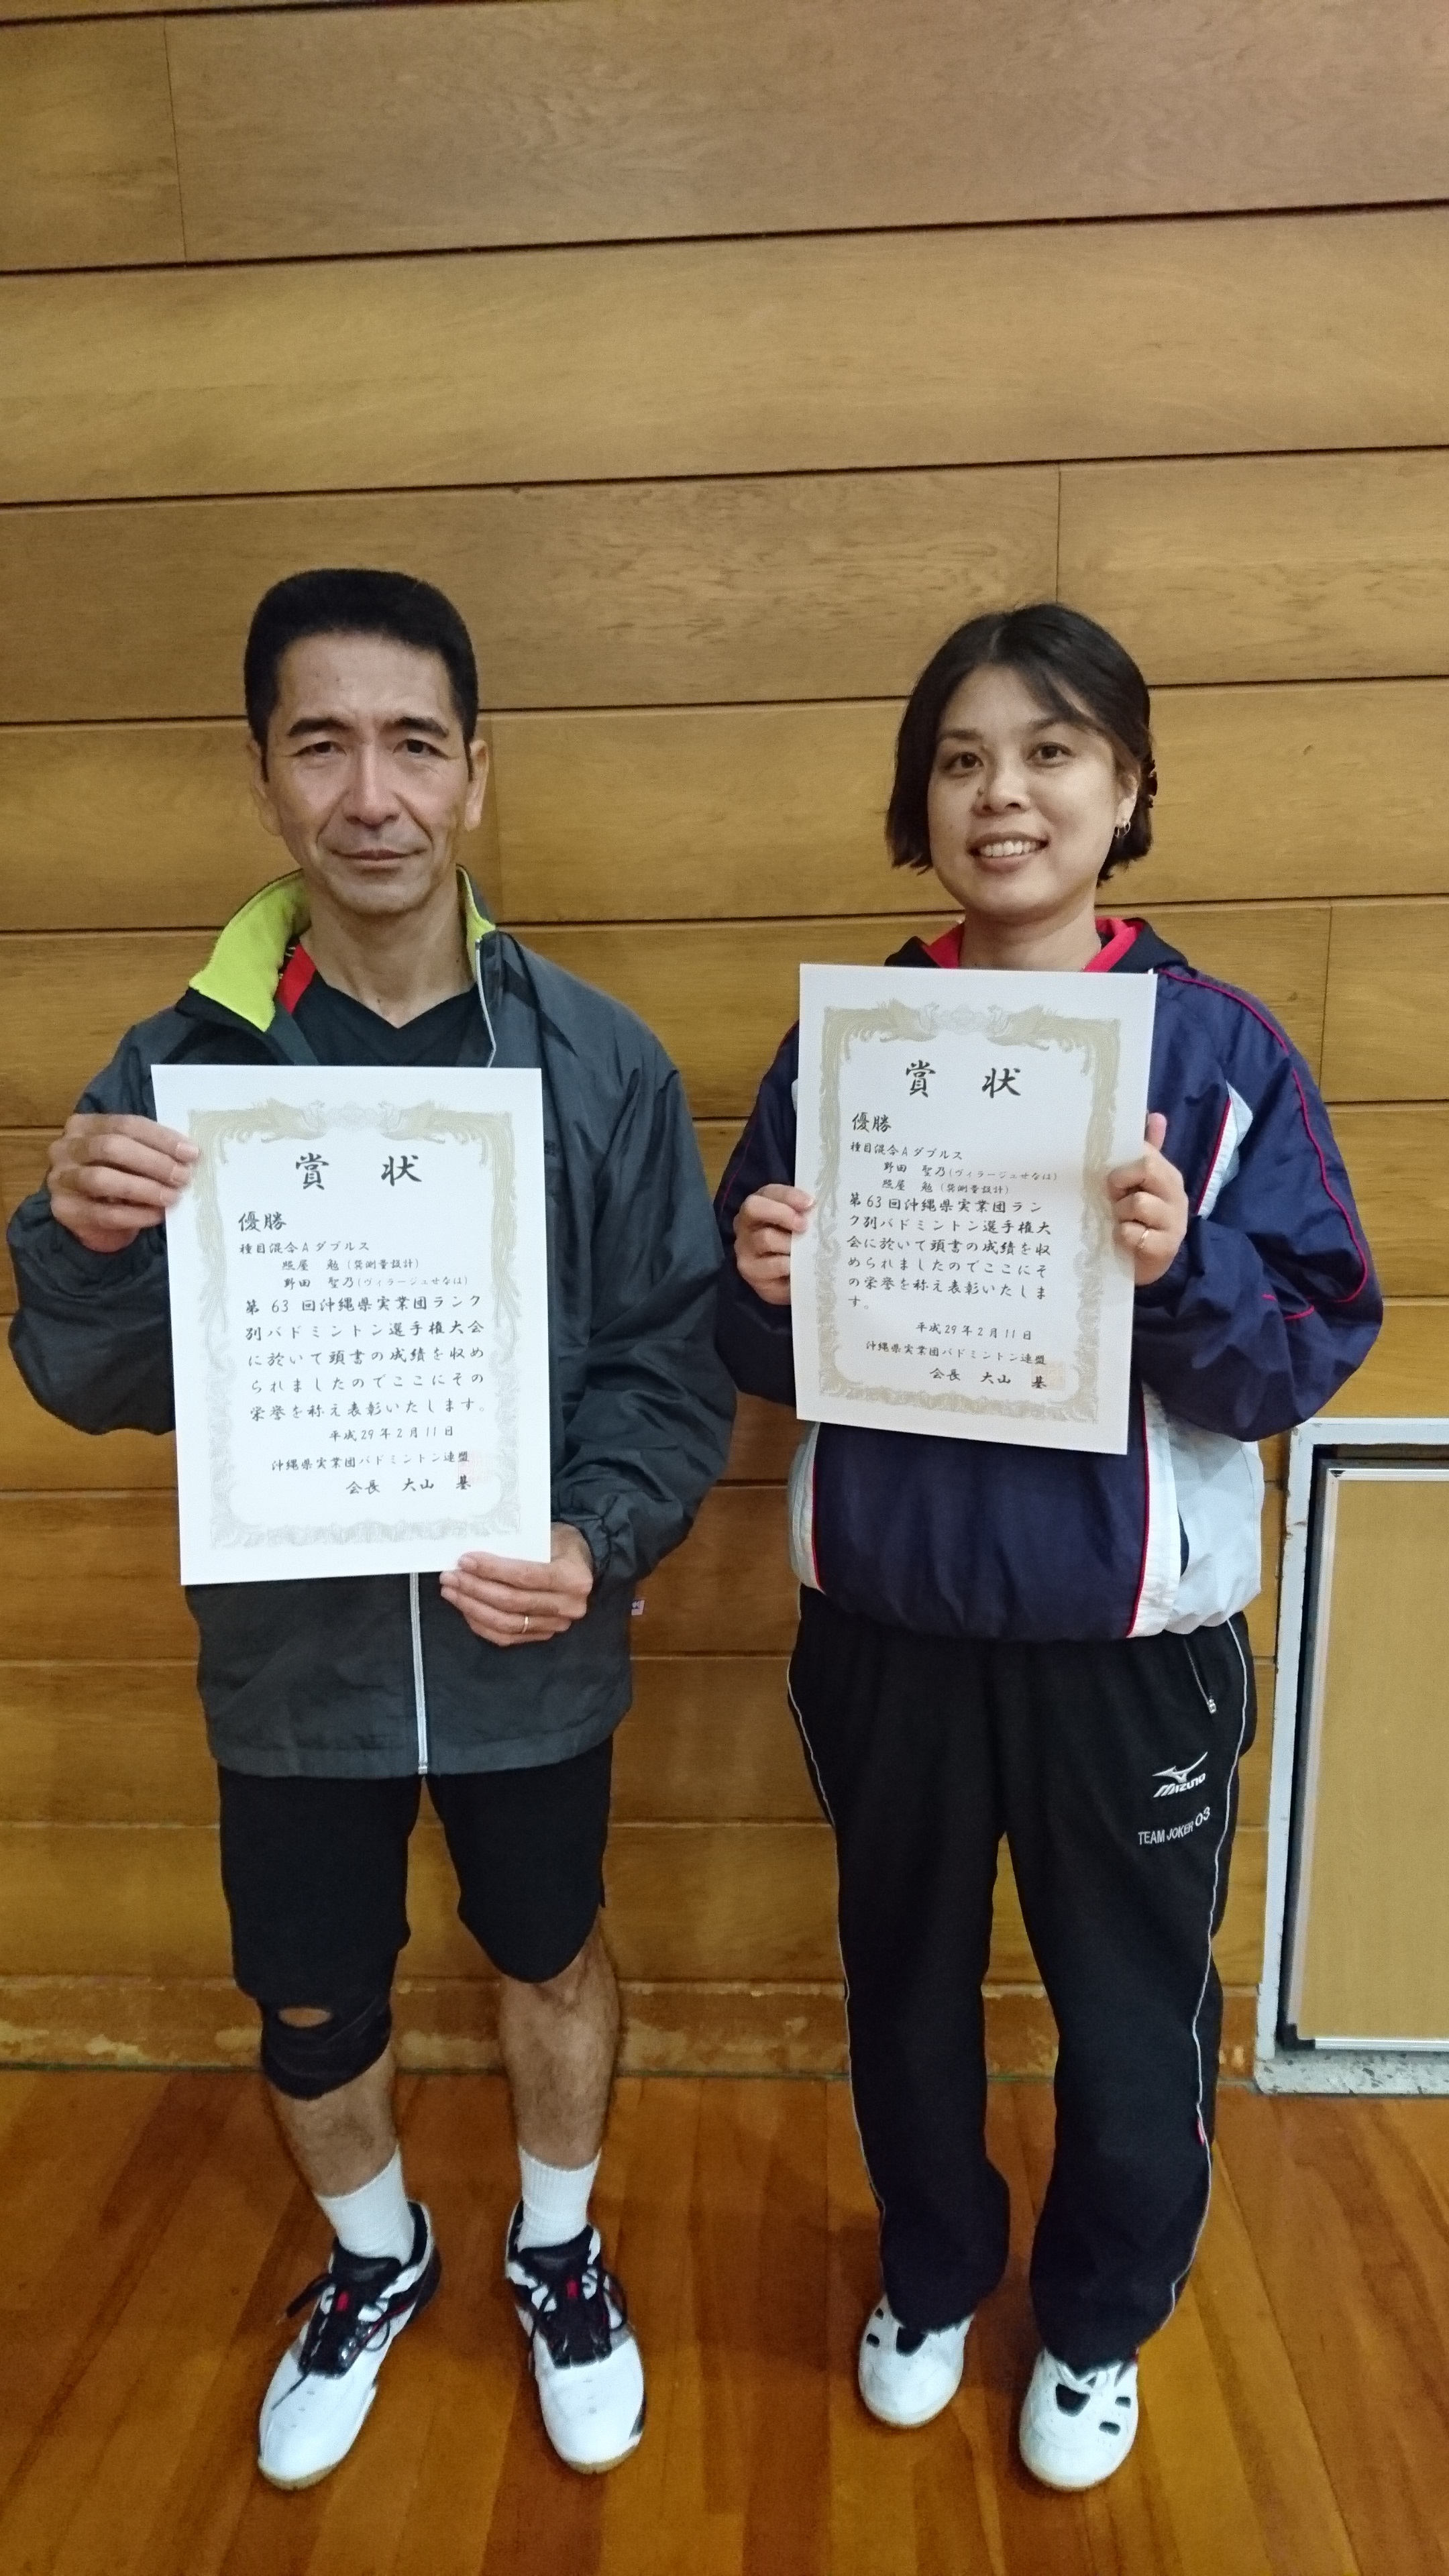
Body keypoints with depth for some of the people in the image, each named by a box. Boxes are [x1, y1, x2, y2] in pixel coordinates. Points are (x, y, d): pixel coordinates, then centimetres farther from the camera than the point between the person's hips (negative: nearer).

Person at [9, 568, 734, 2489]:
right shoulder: (179, 1067, -8)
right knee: (309, 2005, 21)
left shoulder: (598, 1063, -11)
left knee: (550, 1961, 21)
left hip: (530, 1649, -1)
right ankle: (375, 2262, 53)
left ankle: (557, 2248, 53)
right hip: (291, 1651, 1)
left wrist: (597, 1542, -24)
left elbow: (676, 1364, -8)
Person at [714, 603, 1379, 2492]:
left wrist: (1184, 1270, -28)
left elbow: (1318, 1347, -10)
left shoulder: (1219, 1048, -8)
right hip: (889, 1623, 2)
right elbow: (756, 1356, 1)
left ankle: (1102, 2323, 49)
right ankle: (932, 2273, 51)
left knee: (1132, 2014, 18)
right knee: (905, 1987, 22)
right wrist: (767, 1286, -20)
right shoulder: (840, 1045, -2)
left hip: (1128, 1640, -1)